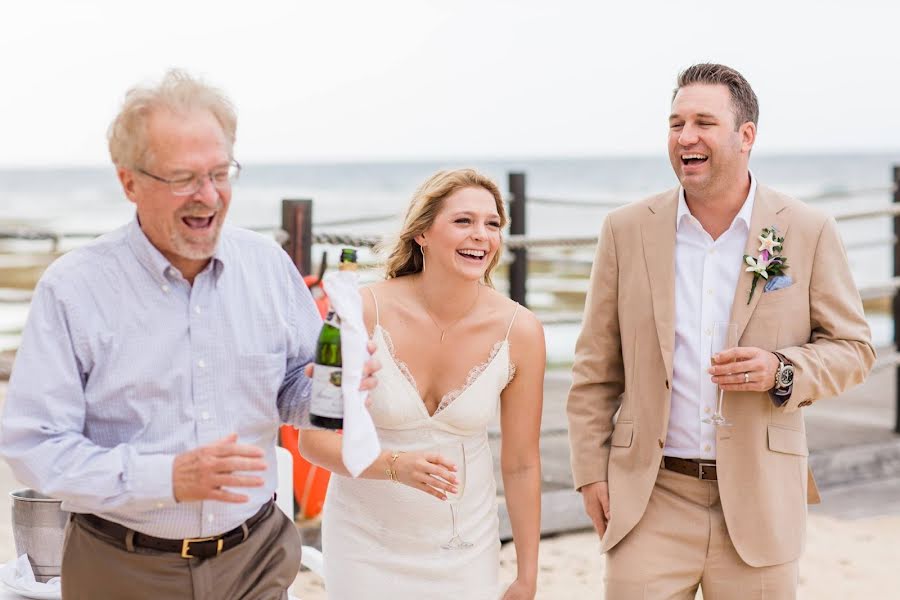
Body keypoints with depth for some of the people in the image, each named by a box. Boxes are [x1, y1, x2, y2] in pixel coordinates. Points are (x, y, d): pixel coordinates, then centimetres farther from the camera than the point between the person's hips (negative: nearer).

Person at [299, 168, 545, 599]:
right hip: (367, 543, -1)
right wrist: (396, 465, -30)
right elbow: (314, 438, -13)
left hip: (464, 548, 2)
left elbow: (521, 463, -3)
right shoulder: (364, 311, -18)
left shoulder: (520, 330, -13)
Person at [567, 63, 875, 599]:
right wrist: (591, 471, 2)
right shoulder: (627, 230, 2)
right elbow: (596, 366, 6)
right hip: (649, 499, 0)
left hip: (758, 501, 0)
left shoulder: (810, 232, -2)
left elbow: (854, 348, 4)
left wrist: (782, 371, -15)